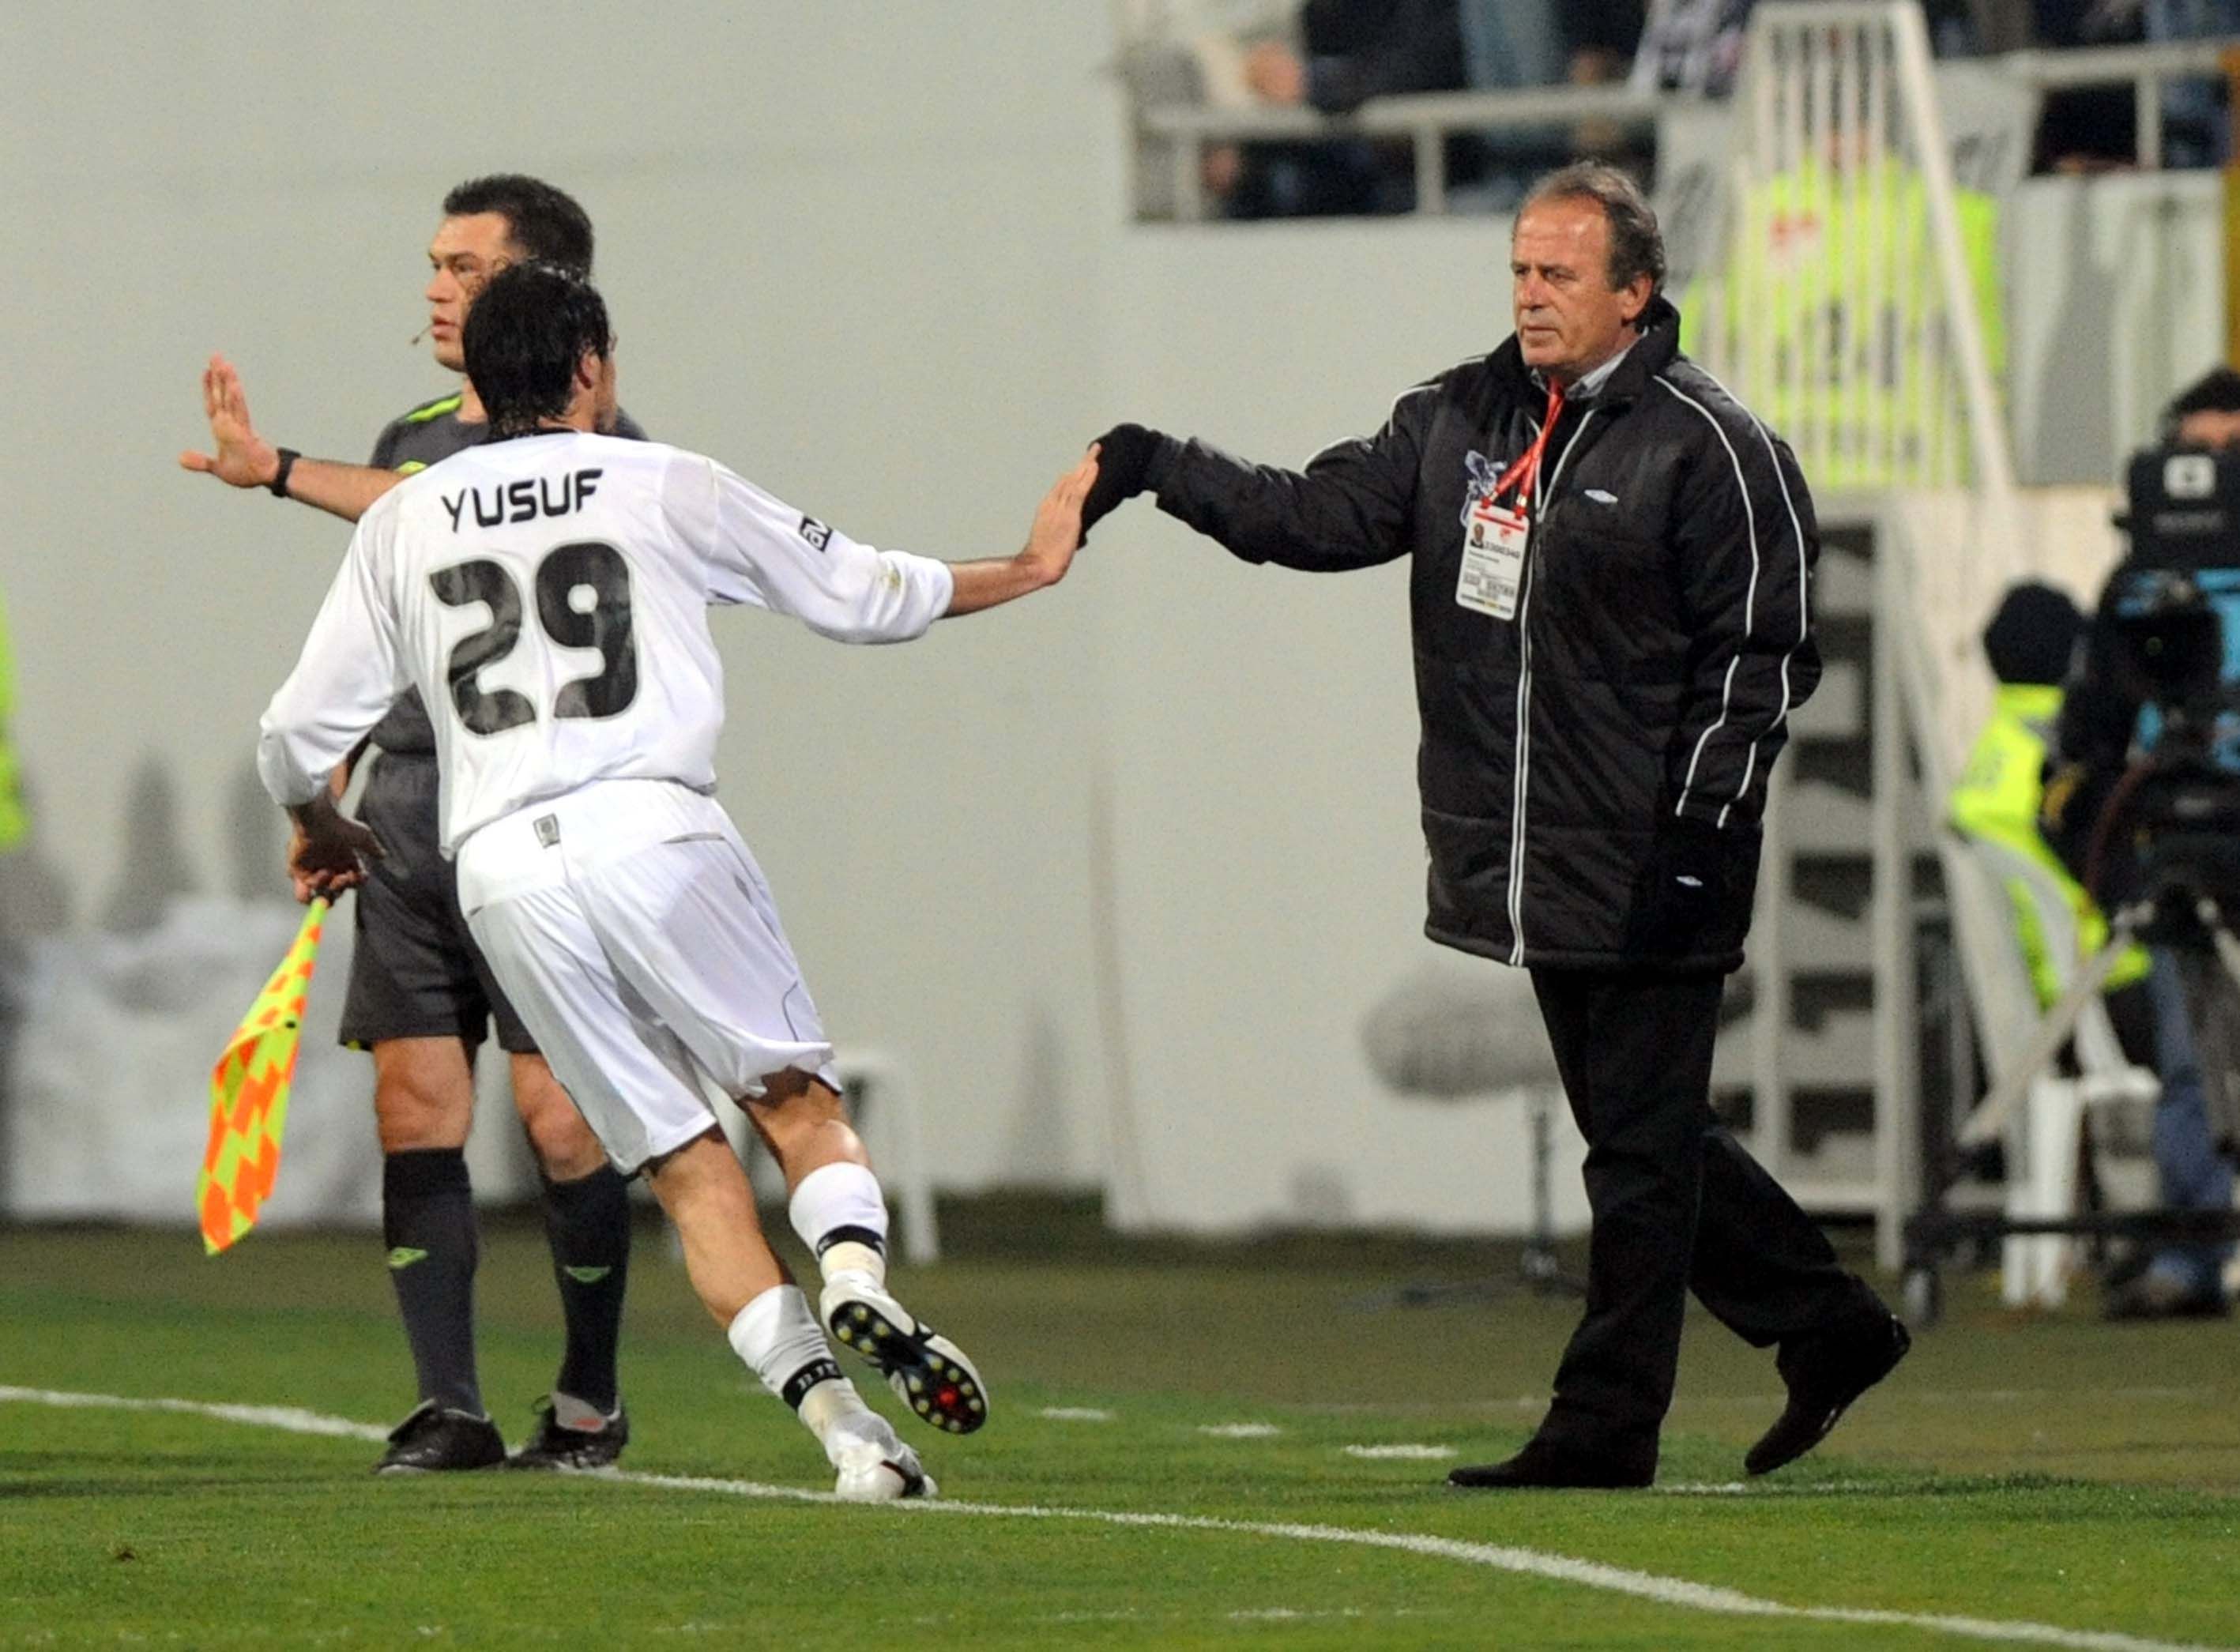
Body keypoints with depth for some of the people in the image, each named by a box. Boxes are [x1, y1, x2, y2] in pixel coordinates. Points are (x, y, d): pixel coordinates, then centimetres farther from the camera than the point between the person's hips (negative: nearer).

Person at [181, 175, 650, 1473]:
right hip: (407, 821, 6)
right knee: (415, 1105, -1)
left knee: (557, 1111, -7)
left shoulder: (589, 437, -5)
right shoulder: (413, 438, 18)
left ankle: (592, 1398, 6)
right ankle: (449, 1406, 1)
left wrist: (278, 473, -25)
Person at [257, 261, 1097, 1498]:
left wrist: (323, 831, 39)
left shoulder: (400, 525, 15)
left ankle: (843, 1427, -8)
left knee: (684, 1164, 4)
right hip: (650, 829, -2)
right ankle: (856, 1276, -24)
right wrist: (1031, 569, 32)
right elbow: (867, 597, 17)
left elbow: (300, 733, 17)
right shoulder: (668, 489, 10)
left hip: (501, 874, 2)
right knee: (798, 1098, 8)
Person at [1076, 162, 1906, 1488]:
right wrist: (1159, 468, -2)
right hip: (1534, 877, 7)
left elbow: (1760, 657, -9)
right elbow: (1324, 515, 9)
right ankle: (1829, 1328, 27)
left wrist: (1696, 834, -15)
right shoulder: (1463, 419, 12)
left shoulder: (1709, 447, -8)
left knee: (1642, 1150, -3)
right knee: (1639, 1136, 14)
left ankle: (1605, 1426, 2)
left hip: (1646, 878, -7)